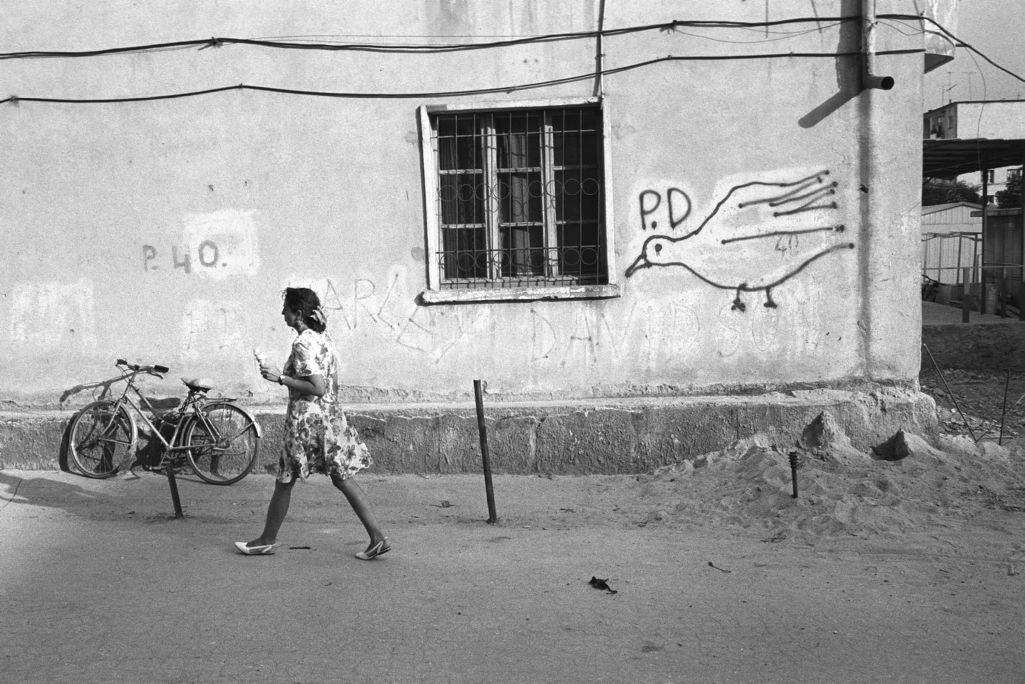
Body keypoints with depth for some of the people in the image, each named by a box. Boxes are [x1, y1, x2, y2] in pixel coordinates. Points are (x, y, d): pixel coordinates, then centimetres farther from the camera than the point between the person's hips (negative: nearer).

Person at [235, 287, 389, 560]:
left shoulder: (302, 343, -17)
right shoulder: (323, 337, 10)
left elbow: (317, 387, -23)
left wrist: (280, 378, -17)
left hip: (306, 418, -8)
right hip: (330, 415, 8)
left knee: (284, 481, 8)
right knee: (342, 478, 9)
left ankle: (267, 540, 23)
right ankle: (377, 537, 5)